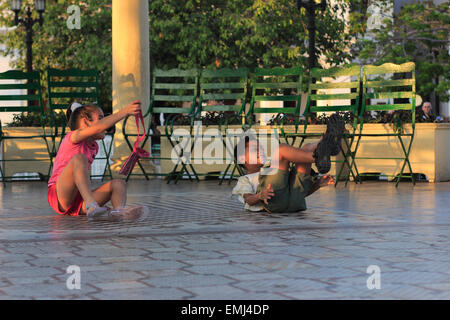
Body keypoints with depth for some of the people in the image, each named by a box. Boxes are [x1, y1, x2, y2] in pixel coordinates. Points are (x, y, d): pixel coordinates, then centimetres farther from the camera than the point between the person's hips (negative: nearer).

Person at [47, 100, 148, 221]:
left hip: (79, 204, 8)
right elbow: (99, 127, -22)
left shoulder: (94, 147, 21)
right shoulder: (73, 137, -4)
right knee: (79, 158, -29)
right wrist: (125, 111, -28)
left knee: (118, 183, -7)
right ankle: (91, 206, -48)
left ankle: (119, 210, -44)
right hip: (59, 196, -8)